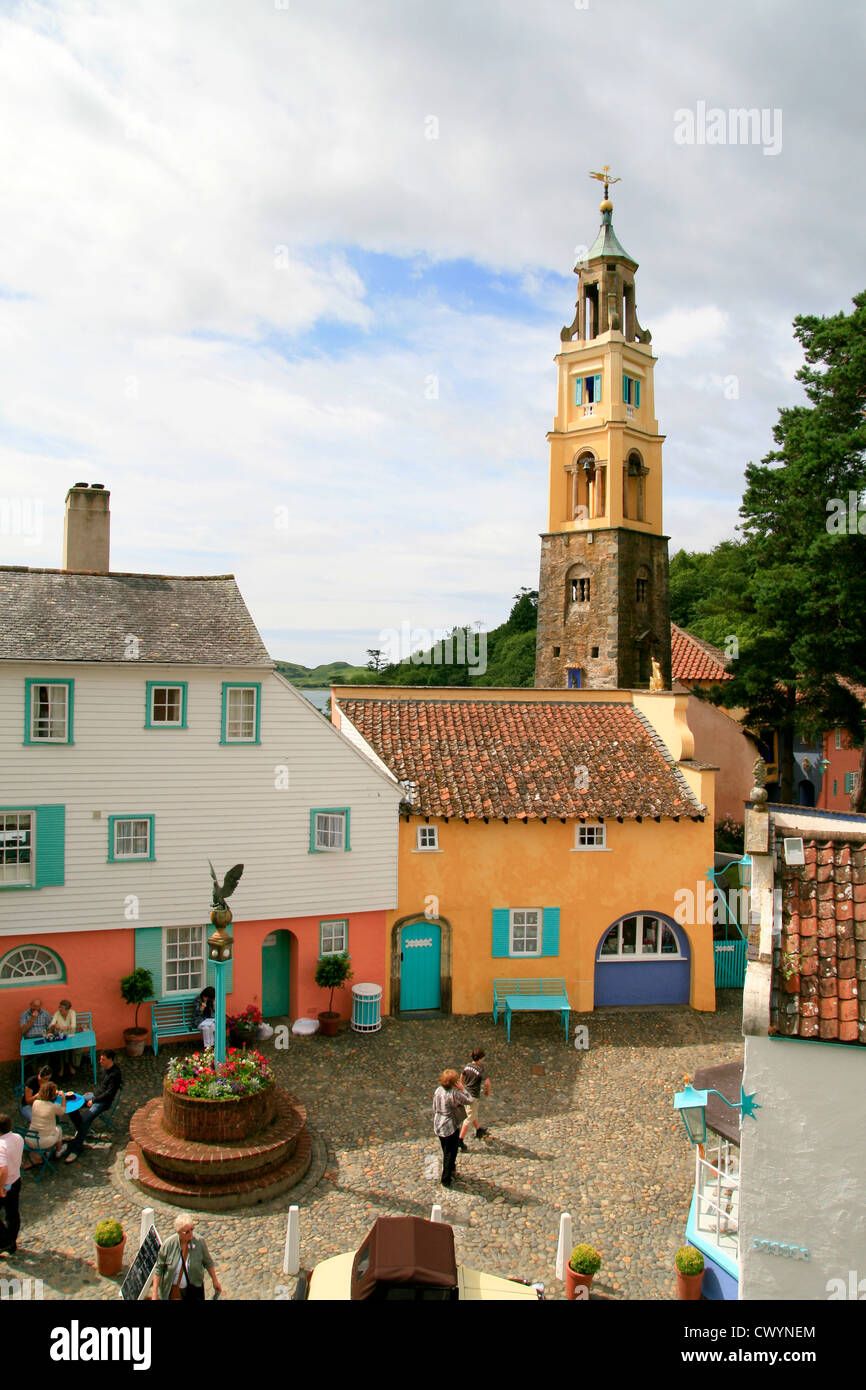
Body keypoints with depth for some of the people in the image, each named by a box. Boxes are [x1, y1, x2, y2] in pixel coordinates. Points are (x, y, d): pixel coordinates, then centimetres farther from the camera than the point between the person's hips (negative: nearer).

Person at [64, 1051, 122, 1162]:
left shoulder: (115, 1074, -24)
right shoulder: (104, 1068, 4)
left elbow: (109, 1093, -22)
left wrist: (94, 1101, -17)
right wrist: (92, 1092, 13)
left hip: (104, 1101, -9)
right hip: (95, 1094, 9)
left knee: (86, 1119, -25)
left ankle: (76, 1149, -18)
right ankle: (80, 1131, 20)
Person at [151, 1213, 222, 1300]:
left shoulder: (199, 1242, -16)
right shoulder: (169, 1244, -19)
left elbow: (208, 1262, -1)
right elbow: (158, 1268, -9)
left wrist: (215, 1281, 6)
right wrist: (155, 1293, -10)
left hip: (194, 1288, 0)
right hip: (172, 1289, 0)